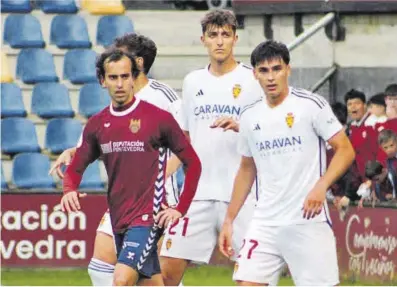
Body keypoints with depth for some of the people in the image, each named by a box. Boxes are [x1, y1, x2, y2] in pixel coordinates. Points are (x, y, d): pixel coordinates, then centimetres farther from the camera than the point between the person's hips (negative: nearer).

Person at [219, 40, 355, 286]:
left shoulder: (311, 105, -5)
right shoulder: (250, 117, 10)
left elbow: (346, 150, -6)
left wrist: (321, 186, -22)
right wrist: (229, 219, 18)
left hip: (308, 219, -5)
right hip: (265, 223, 5)